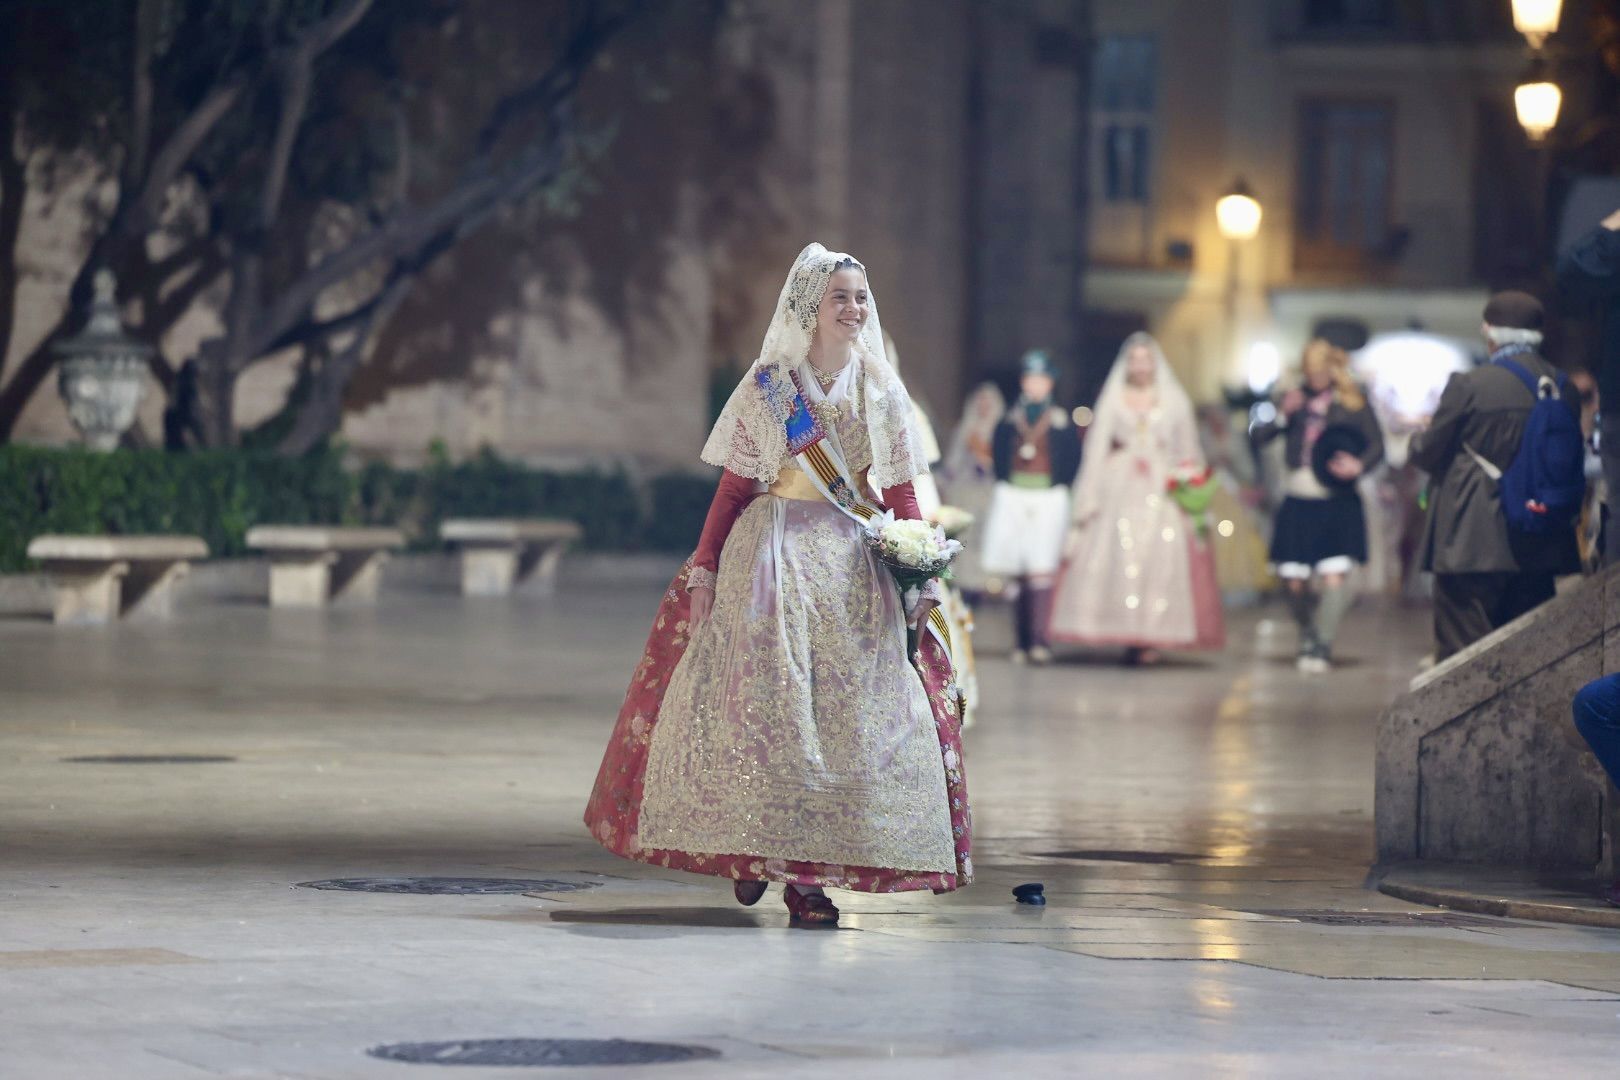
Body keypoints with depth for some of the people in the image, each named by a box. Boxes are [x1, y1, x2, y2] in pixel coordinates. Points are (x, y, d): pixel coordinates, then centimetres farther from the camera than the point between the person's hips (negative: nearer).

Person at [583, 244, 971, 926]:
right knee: (767, 696, -8)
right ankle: (751, 847, 3)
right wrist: (704, 564, -5)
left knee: (848, 708, -3)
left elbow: (899, 491, 9)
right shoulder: (768, 384, 2)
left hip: (855, 562, 3)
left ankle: (808, 868, 0)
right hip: (774, 550, -3)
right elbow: (735, 485, 2)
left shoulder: (880, 390, 9)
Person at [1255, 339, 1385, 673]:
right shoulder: (1295, 399, 10)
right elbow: (1260, 436, 5)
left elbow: (1377, 445, 3)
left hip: (1338, 504, -3)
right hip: (1297, 503, 3)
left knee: (1334, 577, -14)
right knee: (1295, 582, 2)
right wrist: (1282, 416, -11)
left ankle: (1322, 647, -10)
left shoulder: (1353, 403, 2)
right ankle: (1308, 637, 27)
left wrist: (1359, 466, -16)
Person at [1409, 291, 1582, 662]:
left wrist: (1418, 437, 19)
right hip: (1540, 547, 5)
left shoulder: (1469, 386, -12)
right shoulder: (1564, 388, 2)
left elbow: (1428, 453, -4)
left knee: (1462, 649, -1)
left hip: (1472, 545, -5)